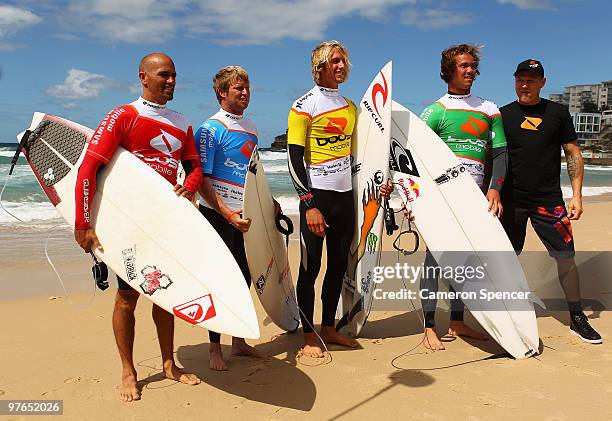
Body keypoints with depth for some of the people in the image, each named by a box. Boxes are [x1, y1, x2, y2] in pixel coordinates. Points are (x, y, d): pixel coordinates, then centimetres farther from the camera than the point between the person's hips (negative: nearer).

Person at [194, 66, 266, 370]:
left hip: (246, 216, 7)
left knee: (243, 277, 13)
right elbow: (202, 179, -14)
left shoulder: (250, 128, 13)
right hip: (219, 215, -7)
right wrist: (227, 214, -22)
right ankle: (214, 348, 15)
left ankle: (239, 341, 27)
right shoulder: (211, 128, -9)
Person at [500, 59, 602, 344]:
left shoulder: (558, 112, 6)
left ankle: (577, 318, 14)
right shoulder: (502, 115, 5)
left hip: (549, 200, 0)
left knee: (566, 257, -1)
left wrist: (577, 195, -1)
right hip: (511, 200, 0)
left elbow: (573, 154, 7)